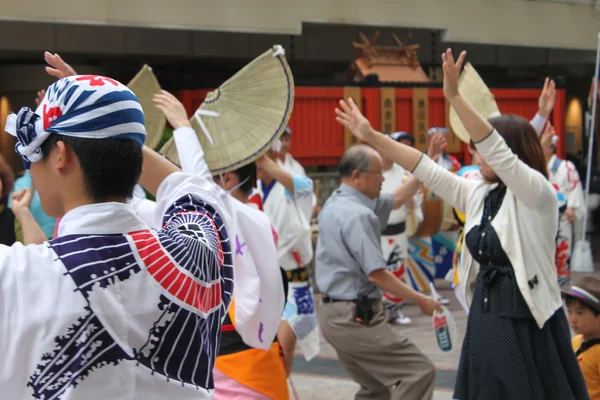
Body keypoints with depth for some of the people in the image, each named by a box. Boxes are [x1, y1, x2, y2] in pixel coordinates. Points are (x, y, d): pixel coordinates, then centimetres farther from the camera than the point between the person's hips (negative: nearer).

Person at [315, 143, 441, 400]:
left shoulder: (336, 204, 12)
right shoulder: (357, 215, -19)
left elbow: (397, 199, 22)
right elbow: (376, 274, -21)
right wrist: (421, 301, -12)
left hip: (334, 313, 10)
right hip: (357, 317, -10)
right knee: (419, 372, -8)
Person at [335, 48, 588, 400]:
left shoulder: (537, 194, -12)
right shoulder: (477, 194, 10)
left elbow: (497, 150, -25)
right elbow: (426, 169, 11)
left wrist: (455, 96, -32)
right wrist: (372, 136, 8)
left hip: (528, 327, -7)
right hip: (484, 323, 7)